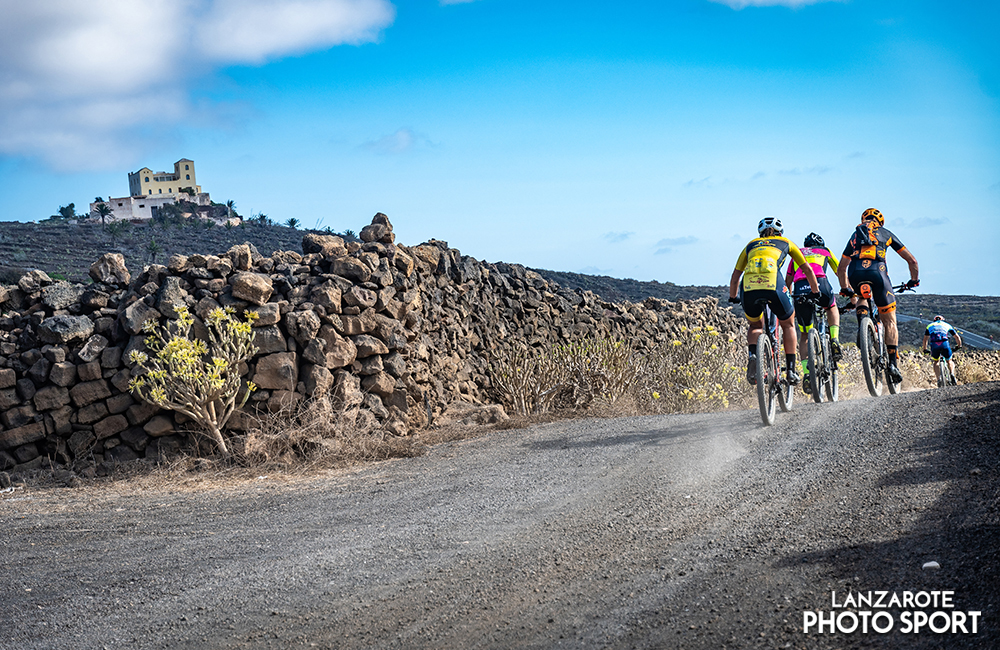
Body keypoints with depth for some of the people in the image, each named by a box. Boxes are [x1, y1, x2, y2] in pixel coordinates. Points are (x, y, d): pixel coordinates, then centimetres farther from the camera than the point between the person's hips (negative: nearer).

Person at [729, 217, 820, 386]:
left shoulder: (751, 245, 33)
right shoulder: (786, 243, 30)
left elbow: (735, 275, 34)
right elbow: (807, 270, 35)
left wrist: (733, 297, 49)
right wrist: (816, 293, 49)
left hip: (749, 288, 2)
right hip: (773, 286, -2)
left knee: (756, 326, 27)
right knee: (788, 325, 25)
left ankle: (752, 356, -3)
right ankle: (790, 370, 16)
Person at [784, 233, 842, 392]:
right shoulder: (825, 251, 31)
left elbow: (788, 280, 26)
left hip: (800, 288, 1)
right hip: (820, 283, -1)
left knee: (804, 335, 12)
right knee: (832, 307, 35)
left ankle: (806, 372, -3)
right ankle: (834, 340, 12)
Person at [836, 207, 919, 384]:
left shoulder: (855, 235, 32)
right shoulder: (886, 233, 27)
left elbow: (841, 268, 33)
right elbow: (911, 260, 27)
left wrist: (845, 289, 44)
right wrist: (914, 280, 41)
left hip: (855, 273, 2)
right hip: (877, 271, -2)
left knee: (861, 297, 39)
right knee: (889, 321, 10)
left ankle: (862, 322, 9)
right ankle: (893, 363, -1)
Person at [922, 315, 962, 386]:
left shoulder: (930, 326, 30)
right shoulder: (947, 325, 29)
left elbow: (925, 339, 28)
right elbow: (957, 337, 30)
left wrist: (925, 349, 40)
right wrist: (958, 346, 46)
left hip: (934, 345, 0)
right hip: (945, 344, 0)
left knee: (936, 362, 24)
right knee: (950, 361, 22)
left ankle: (939, 379, 5)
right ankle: (952, 375, -5)